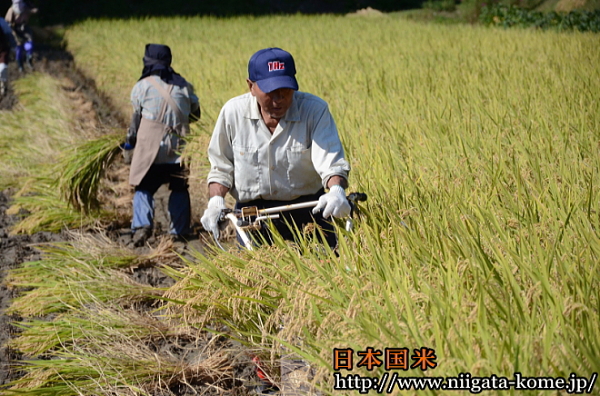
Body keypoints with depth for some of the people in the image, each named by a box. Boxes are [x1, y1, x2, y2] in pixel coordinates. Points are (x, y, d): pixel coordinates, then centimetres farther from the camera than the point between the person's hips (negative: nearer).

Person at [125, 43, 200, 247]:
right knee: (179, 189, 14)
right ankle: (178, 231, 12)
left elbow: (136, 117, 6)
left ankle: (142, 224, -15)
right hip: (179, 148, 2)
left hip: (150, 148, -2)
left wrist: (130, 141, 20)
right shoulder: (183, 85, 8)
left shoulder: (143, 86, -1)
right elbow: (195, 114, 17)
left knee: (144, 188, 6)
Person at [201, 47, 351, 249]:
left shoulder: (315, 109, -9)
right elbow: (221, 167, 9)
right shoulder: (233, 112, -3)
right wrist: (215, 200, -8)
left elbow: (331, 159, -20)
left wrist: (336, 190, -41)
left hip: (307, 214, -1)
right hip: (251, 214, 1)